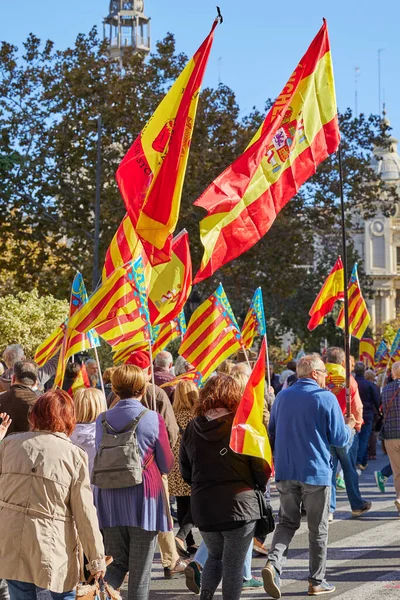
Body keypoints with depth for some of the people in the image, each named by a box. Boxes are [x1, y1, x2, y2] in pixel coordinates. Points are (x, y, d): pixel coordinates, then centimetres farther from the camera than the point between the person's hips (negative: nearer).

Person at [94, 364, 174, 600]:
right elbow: (167, 465, -2)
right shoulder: (153, 419, -9)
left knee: (118, 562, 14)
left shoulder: (103, 420, 0)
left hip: (110, 501, 3)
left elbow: (99, 459, 10)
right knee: (140, 571, 6)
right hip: (144, 499, -3)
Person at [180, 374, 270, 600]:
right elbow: (261, 467, -10)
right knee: (233, 565, 6)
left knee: (215, 556, 23)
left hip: (203, 505, 4)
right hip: (239, 505, -4)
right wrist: (261, 486, 11)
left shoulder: (193, 428, 0)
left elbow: (185, 471, 8)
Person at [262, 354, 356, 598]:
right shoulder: (326, 398, -9)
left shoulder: (282, 396, 7)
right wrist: (350, 427, 15)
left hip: (285, 471, 4)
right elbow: (340, 439, -5)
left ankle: (273, 564, -12)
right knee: (318, 529, 8)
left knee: (287, 522, 13)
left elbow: (272, 434, 17)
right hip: (316, 471, -4)